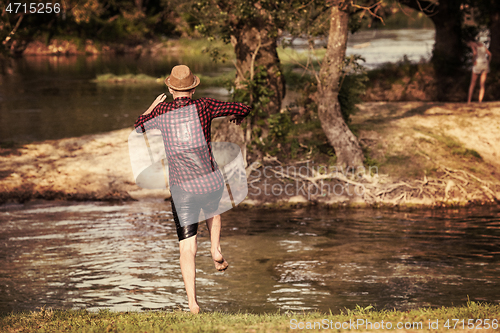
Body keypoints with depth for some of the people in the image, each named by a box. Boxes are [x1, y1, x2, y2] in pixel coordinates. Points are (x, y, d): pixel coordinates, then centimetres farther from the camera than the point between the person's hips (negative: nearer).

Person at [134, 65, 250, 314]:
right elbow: (244, 108, 4)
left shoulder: (162, 111, 3)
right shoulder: (203, 106, -2)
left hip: (182, 189, 0)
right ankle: (215, 250, 16)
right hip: (211, 183, 0)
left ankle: (192, 302, -8)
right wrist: (238, 116, 28)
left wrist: (152, 107, 41)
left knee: (187, 248, 2)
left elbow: (139, 127, 23)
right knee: (212, 209, 37)